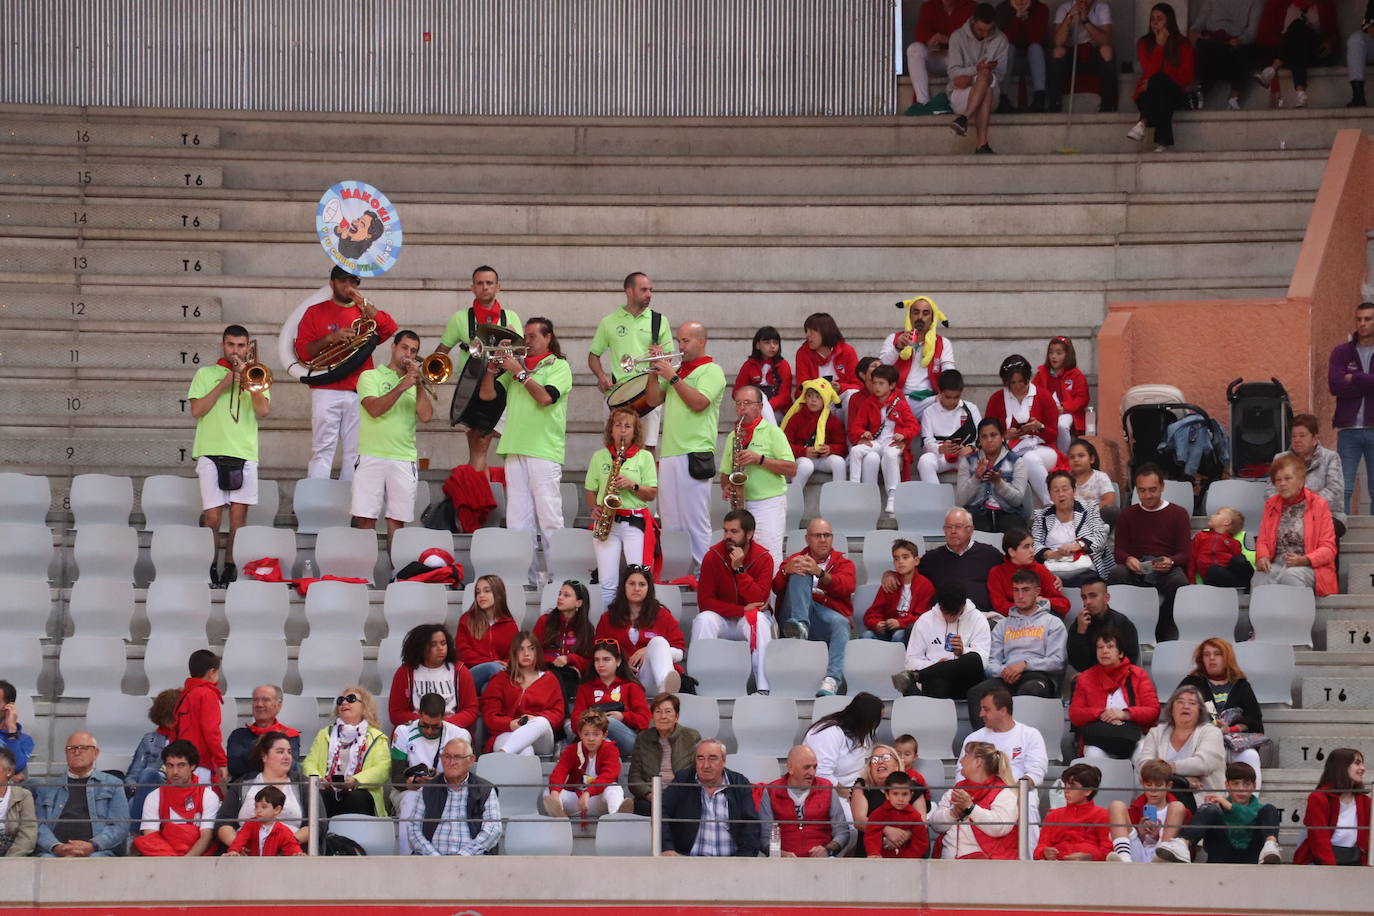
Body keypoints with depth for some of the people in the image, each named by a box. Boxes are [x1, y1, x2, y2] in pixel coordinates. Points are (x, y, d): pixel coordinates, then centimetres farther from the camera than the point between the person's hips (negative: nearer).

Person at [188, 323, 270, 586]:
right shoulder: (206, 374, 12)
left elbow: (263, 410, 0)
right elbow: (196, 411, 0)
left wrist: (246, 380, -5)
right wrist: (223, 385, -5)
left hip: (244, 453, 1)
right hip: (211, 453, -1)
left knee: (238, 515, -3)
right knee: (212, 516, -8)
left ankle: (230, 568, 3)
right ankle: (210, 569, 2)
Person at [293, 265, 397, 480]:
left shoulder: (364, 313, 16)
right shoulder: (316, 312, 10)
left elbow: (389, 329, -4)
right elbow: (302, 352, 2)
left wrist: (361, 302, -8)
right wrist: (330, 338, -14)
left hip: (359, 393, 3)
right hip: (327, 391, -3)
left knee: (354, 454, 2)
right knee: (322, 452, -8)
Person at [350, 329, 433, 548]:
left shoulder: (416, 384, 16)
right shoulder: (371, 377, 9)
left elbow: (426, 415, 0)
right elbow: (374, 409, -9)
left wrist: (418, 384, -5)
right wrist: (402, 386, -14)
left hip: (404, 460, 2)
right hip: (371, 456, -2)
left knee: (397, 520, 0)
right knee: (365, 519, -7)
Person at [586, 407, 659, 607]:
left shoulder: (644, 457, 7)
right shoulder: (599, 457, 12)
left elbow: (652, 494, 4)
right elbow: (590, 491, 17)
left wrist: (633, 485, -14)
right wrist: (595, 508, -2)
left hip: (635, 523, -2)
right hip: (606, 522, 2)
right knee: (607, 583, -6)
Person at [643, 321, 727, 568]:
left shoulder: (711, 371, -1)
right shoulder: (678, 370, 22)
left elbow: (698, 403, -15)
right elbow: (654, 399, 20)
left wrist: (672, 377, -11)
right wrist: (653, 372, 6)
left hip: (693, 455, -8)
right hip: (668, 455, 8)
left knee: (695, 524, -8)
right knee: (671, 523, 8)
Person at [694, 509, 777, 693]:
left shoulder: (763, 559, -11)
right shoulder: (713, 556, -10)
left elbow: (759, 601, -20)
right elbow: (704, 602, -13)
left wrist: (740, 569, -27)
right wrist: (743, 609, -21)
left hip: (749, 619, -1)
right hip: (721, 619, 1)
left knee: (760, 620, -33)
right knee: (704, 620, -31)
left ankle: (764, 688, -37)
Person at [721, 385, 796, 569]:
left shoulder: (772, 432, 0)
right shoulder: (733, 436, 17)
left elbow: (791, 469, -7)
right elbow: (725, 473, 23)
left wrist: (759, 459, -16)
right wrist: (726, 487, 0)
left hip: (769, 504, -5)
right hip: (741, 505, 5)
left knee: (768, 559, -14)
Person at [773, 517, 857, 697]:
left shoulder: (843, 563, 20)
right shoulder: (796, 560, 24)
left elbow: (846, 588, -5)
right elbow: (777, 588, 5)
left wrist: (819, 573, -23)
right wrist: (786, 571, -19)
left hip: (829, 616, -1)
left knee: (840, 622, -37)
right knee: (800, 575, -19)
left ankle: (831, 680, -56)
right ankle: (799, 625, -42)